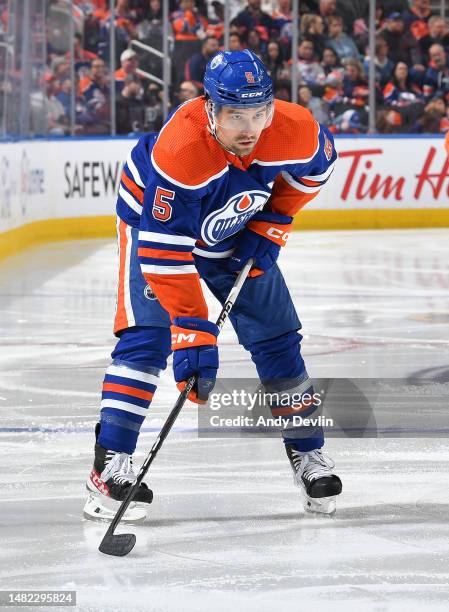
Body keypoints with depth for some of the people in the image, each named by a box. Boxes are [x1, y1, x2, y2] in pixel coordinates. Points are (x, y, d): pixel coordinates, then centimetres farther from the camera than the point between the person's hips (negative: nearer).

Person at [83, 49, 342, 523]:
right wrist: (193, 332, -42)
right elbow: (164, 250, -40)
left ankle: (307, 453, 19)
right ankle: (110, 465, -18)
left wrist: (272, 223, -8)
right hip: (156, 219, -4)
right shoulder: (178, 150, -42)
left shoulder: (295, 130, -29)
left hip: (236, 235, 4)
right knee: (146, 337, -19)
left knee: (277, 338, 3)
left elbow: (316, 166, -1)